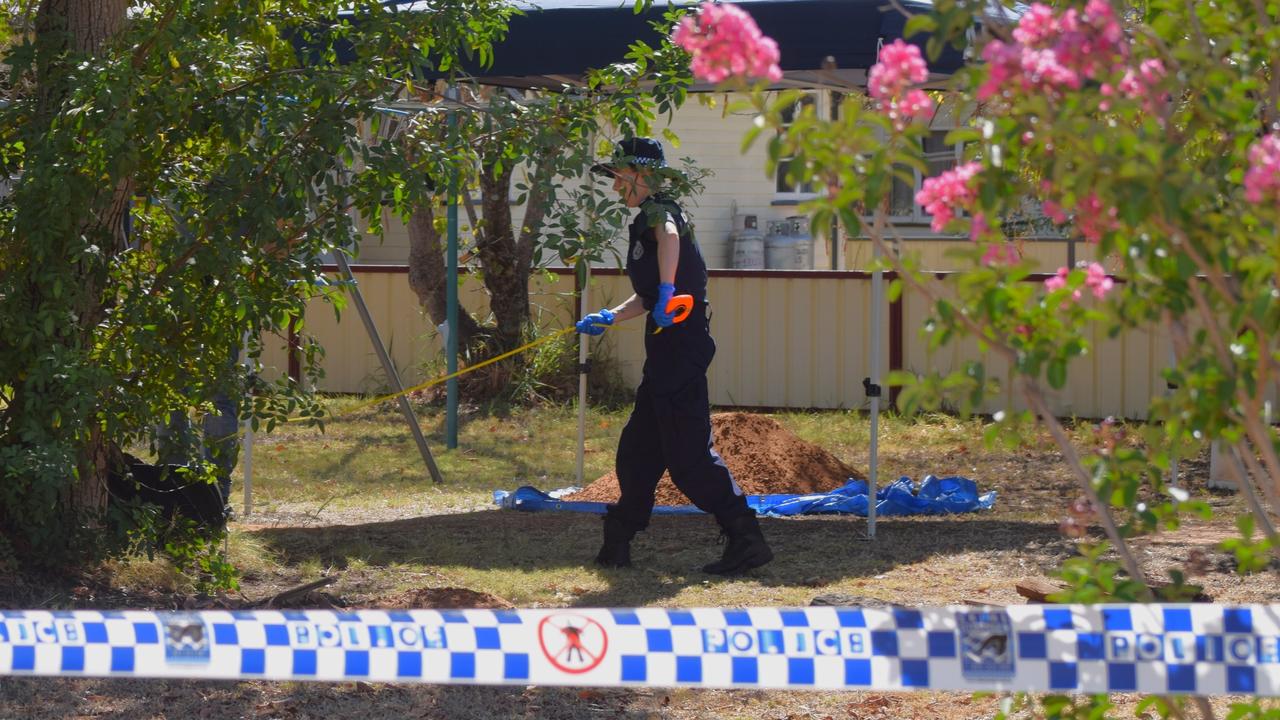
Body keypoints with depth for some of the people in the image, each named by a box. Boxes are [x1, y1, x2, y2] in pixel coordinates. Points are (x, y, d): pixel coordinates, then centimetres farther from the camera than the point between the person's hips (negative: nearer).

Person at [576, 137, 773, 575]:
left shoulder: (656, 210, -9)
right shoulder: (649, 218, 22)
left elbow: (669, 235, -35)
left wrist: (667, 289, -41)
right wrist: (609, 318, 22)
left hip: (680, 344, -11)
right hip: (669, 348, 11)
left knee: (688, 456, -11)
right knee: (639, 448, 15)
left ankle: (746, 538, -12)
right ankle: (617, 546, 23)